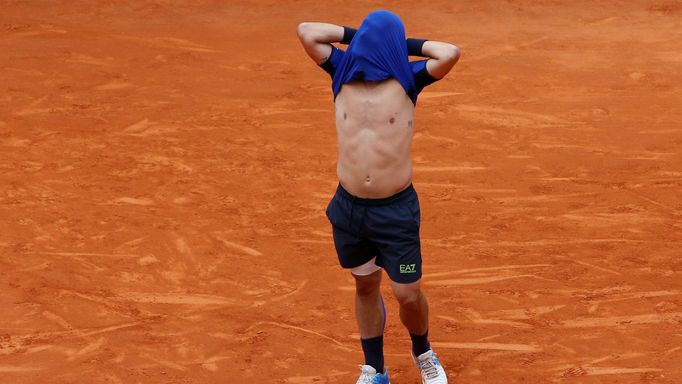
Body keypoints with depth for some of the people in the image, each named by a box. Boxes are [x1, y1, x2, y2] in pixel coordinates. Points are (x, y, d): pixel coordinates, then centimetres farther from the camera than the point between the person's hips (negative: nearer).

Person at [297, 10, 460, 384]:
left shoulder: (406, 79, -6)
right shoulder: (344, 71, 1)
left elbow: (450, 53, -20)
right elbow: (306, 31, -1)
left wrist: (406, 44, -6)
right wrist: (354, 34, 2)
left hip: (396, 209, -3)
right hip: (348, 206, 3)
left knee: (407, 294, 3)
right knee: (365, 286, 17)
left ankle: (422, 352, 33)